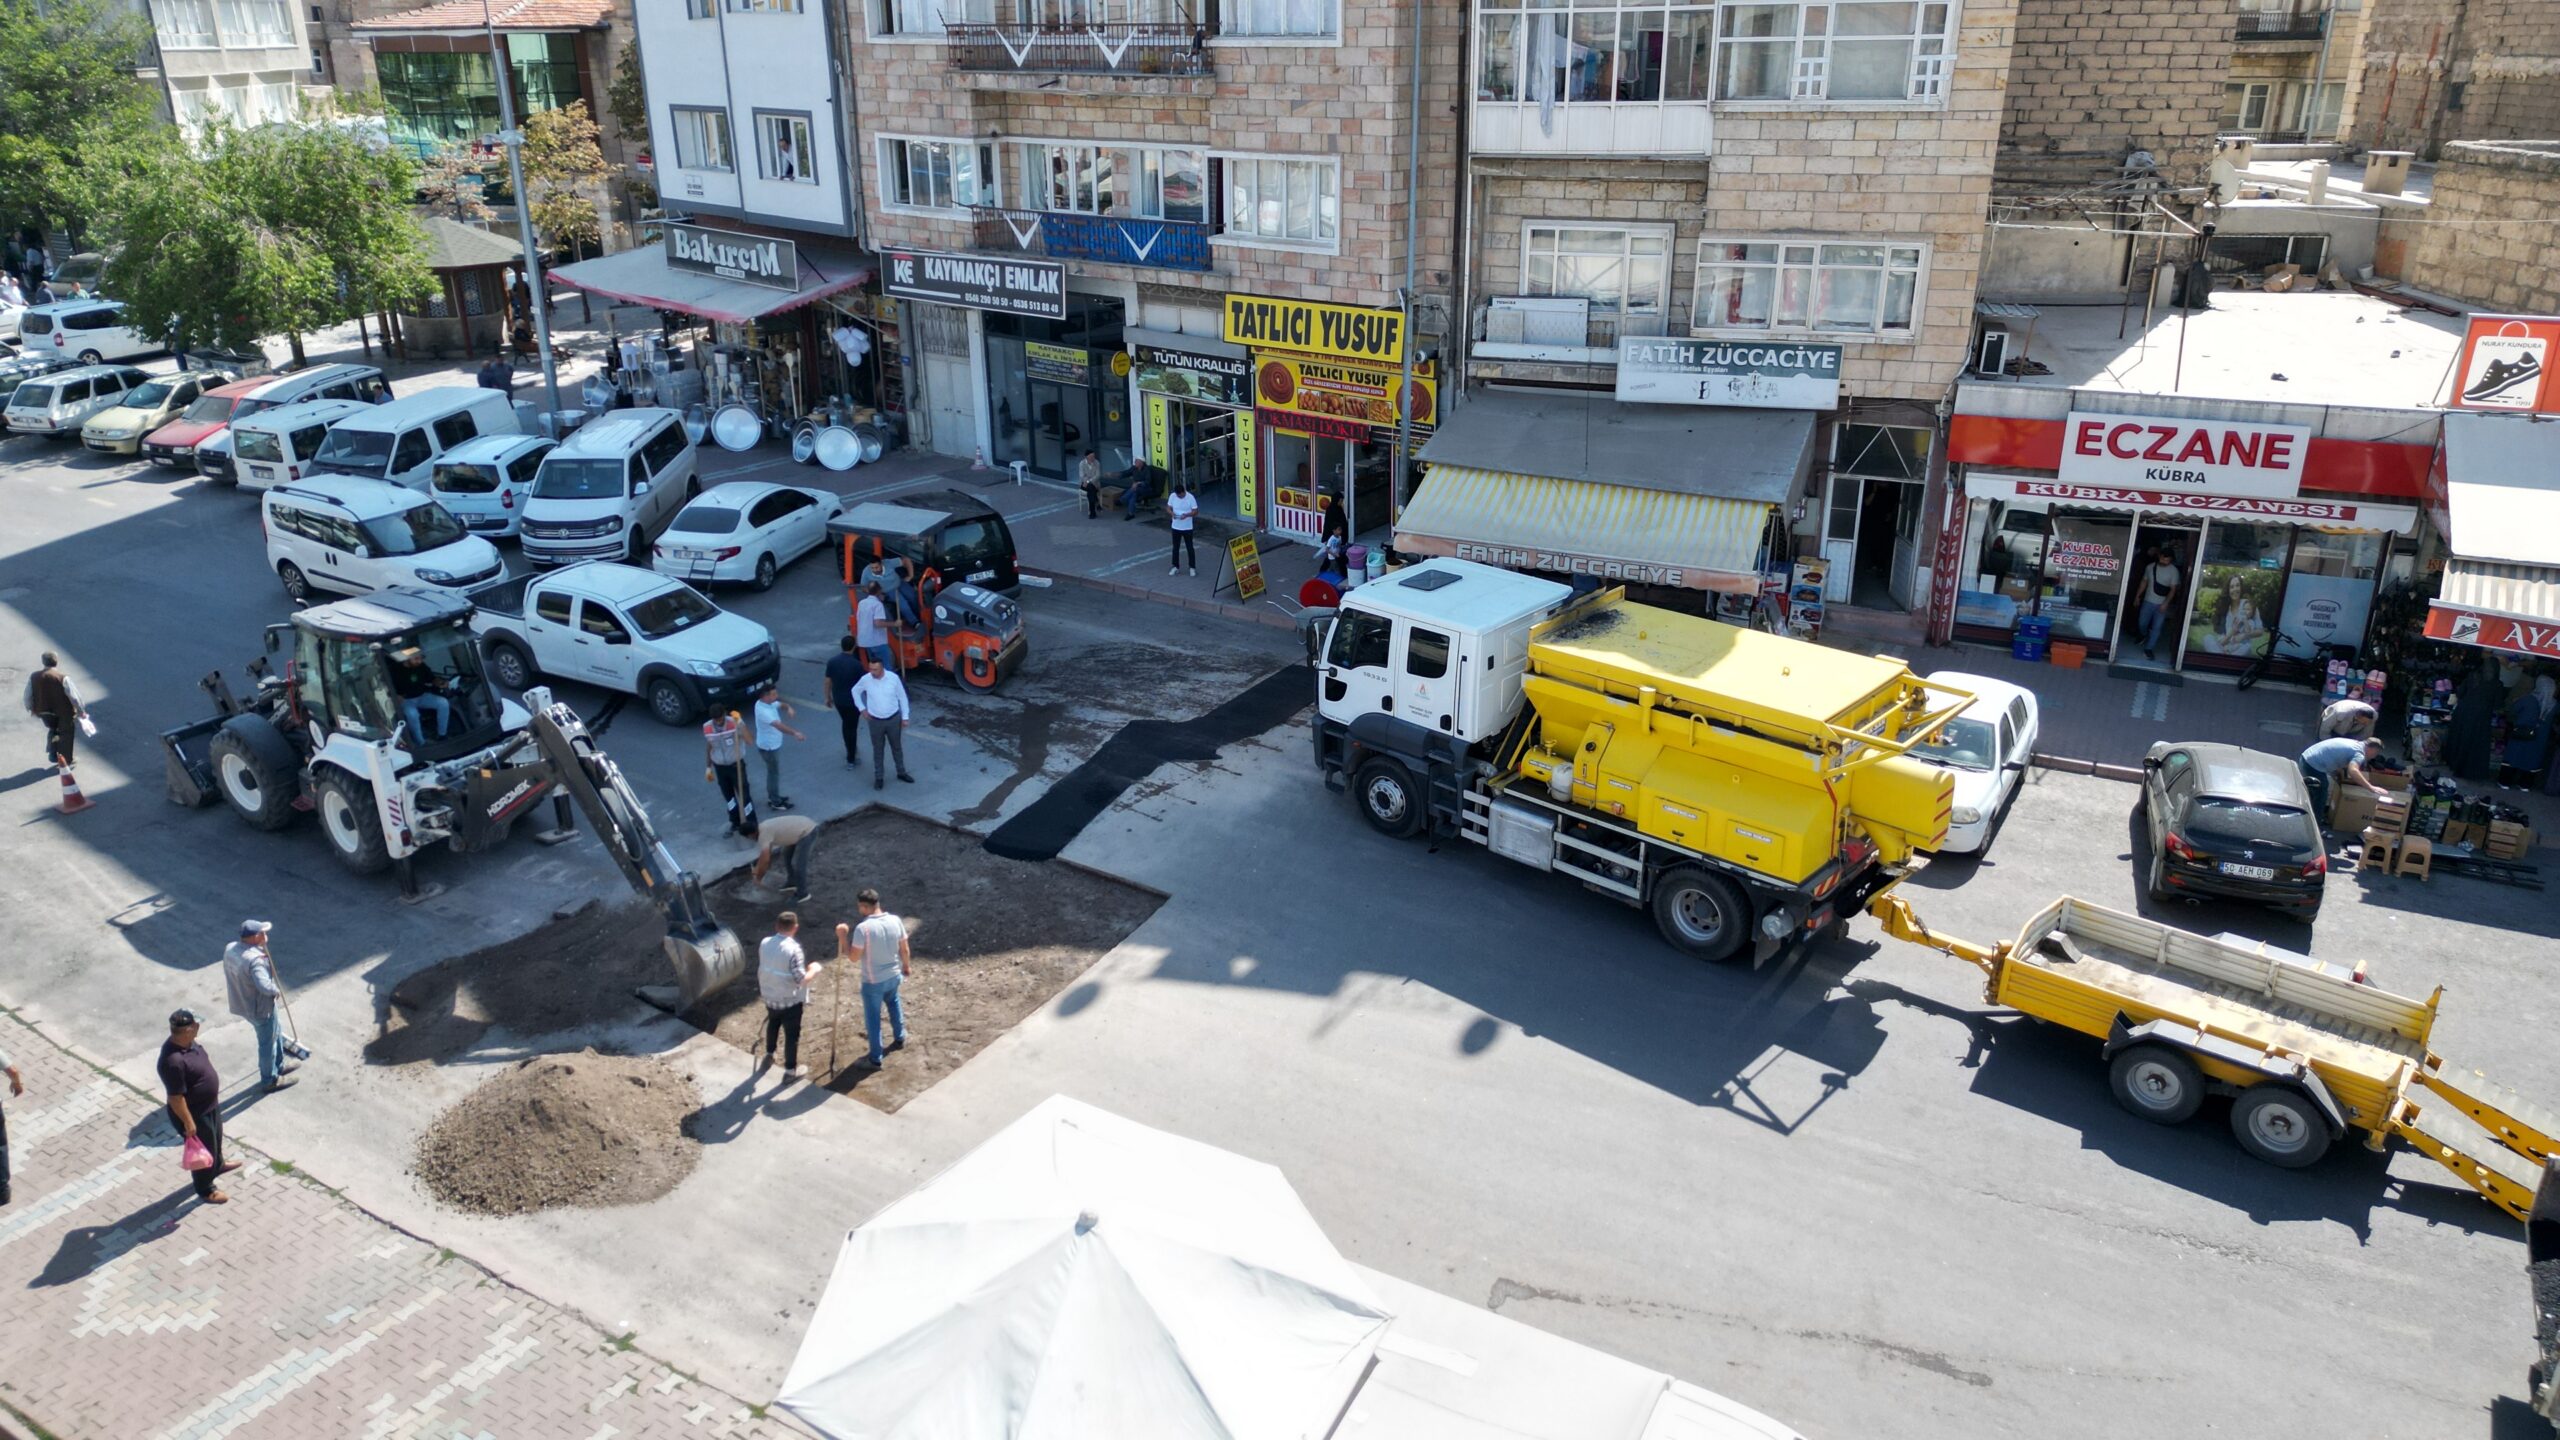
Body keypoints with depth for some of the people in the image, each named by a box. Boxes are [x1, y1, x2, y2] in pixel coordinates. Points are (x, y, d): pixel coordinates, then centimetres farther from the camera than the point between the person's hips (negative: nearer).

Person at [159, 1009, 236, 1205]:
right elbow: (176, 1098, -30)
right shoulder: (174, 1062, -39)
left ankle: (218, 1165, 59)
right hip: (195, 1114, -9)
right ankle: (205, 1190, 36)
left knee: (215, 1138, 33)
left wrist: (213, 1099, 22)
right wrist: (188, 1123, -20)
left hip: (209, 1104, 9)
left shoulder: (185, 1042, -10)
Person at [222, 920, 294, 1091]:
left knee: (276, 1031, 29)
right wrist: (277, 990, -19)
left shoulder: (230, 948, -7)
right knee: (268, 1043, 13)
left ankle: (279, 1065, 48)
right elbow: (265, 986, -42)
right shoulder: (254, 959, -35)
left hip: (242, 1003, 9)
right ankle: (270, 1080, 32)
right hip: (260, 1008, -9)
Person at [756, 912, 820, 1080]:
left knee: (773, 1024, 32)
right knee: (791, 1034, 11)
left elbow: (761, 969, 7)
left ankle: (769, 1054, 49)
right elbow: (801, 980, -25)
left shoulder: (765, 943, -8)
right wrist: (814, 971, -7)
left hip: (769, 997, 6)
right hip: (790, 1001, -6)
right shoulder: (793, 949, -27)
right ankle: (791, 1069, 23)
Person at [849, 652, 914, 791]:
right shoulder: (865, 679, -14)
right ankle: (878, 777, 25)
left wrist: (905, 717, 0)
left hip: (894, 719, 0)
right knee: (878, 749, 11)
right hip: (875, 721, 0)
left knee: (897, 747, 16)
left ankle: (901, 772, 35)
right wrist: (862, 709, 4)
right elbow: (855, 691, 7)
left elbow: (902, 697, -3)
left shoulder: (893, 678, -16)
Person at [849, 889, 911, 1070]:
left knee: (873, 1018, 10)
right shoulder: (895, 921, -9)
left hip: (873, 981, -5)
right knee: (893, 1002, 33)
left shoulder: (863, 928, -25)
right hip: (893, 975, 5)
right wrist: (907, 966, 19)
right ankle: (900, 1038, 49)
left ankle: (876, 1059, 20)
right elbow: (904, 949, 1)